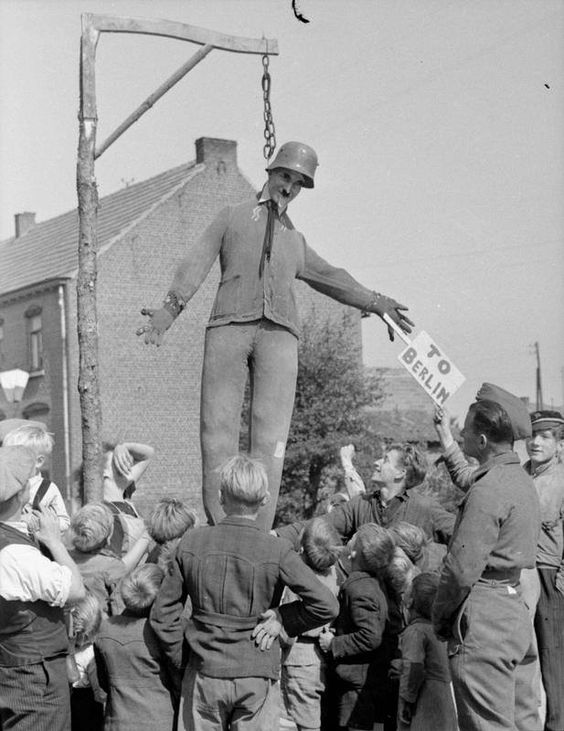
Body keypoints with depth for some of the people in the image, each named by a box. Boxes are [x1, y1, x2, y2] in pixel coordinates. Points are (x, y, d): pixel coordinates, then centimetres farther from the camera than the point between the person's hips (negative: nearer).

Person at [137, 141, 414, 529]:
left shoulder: (296, 240, 35)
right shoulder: (233, 217, 25)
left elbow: (330, 278, 31)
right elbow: (198, 263, 13)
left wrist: (376, 302, 19)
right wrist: (169, 309, -2)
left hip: (278, 333, 2)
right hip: (229, 326, -2)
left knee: (271, 436, -12)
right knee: (218, 427, -10)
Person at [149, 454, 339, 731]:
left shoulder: (191, 542, -5)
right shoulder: (276, 551, -12)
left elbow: (163, 613, 0)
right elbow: (326, 605, -15)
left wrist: (180, 658, 10)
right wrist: (283, 617, -2)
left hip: (204, 675, 2)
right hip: (256, 678, -1)